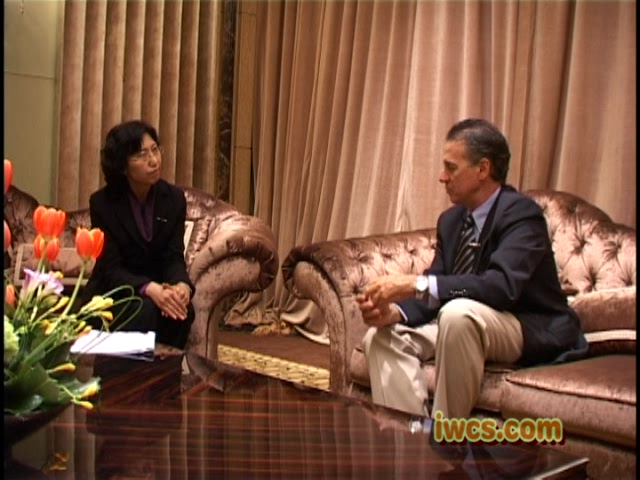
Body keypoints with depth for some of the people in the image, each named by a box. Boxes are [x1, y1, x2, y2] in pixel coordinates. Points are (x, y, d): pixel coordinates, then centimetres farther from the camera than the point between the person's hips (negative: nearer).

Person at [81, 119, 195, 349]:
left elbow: (174, 257, -7)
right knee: (145, 310, -33)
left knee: (182, 309, -28)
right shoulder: (102, 203, -13)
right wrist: (150, 289, -36)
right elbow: (111, 269, -17)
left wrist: (182, 285, -31)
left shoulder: (174, 198, -3)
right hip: (112, 294, -3)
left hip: (159, 289, 3)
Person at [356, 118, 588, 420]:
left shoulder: (521, 214, -18)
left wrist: (416, 284, -38)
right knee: (382, 337, -9)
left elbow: (502, 285, -34)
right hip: (467, 325, 8)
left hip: (533, 332, -7)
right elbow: (437, 291, 3)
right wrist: (394, 311, -19)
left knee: (458, 313, -37)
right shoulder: (451, 219, 6)